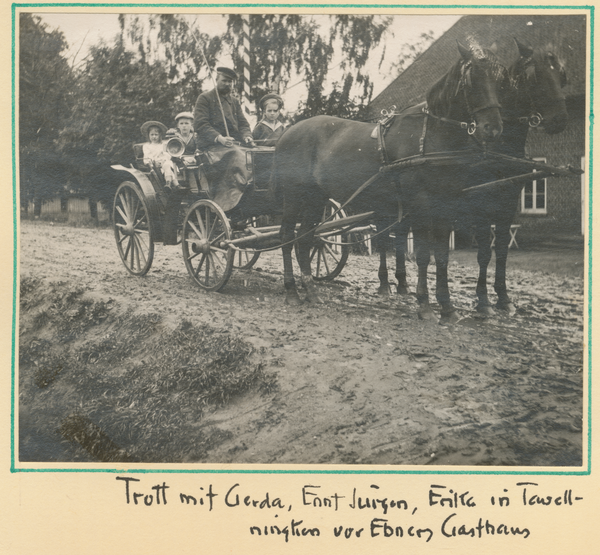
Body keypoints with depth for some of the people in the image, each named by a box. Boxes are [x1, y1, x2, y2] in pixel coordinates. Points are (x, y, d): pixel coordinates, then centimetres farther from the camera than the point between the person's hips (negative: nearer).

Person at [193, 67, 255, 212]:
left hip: (232, 144, 6)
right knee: (237, 156, -34)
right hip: (211, 146, -6)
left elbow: (243, 124, 19)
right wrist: (219, 138, -22)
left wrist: (246, 137, -6)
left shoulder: (235, 102, 25)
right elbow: (200, 124, -7)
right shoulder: (205, 99, 5)